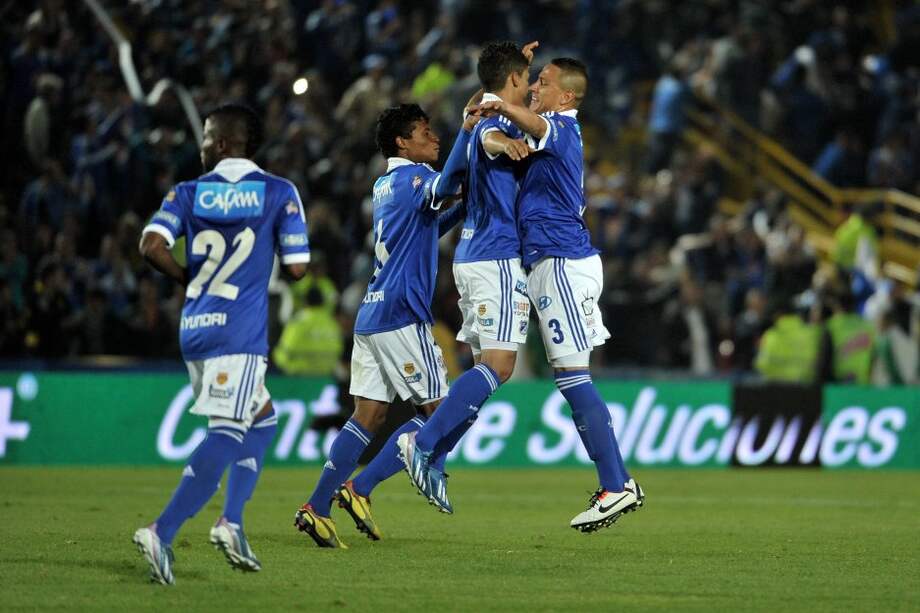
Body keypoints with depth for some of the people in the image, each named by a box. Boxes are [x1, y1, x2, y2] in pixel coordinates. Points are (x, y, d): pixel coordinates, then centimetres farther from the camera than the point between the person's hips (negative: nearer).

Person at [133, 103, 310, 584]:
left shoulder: (188, 193, 7)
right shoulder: (280, 193, 1)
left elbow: (152, 246, -8)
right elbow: (297, 268, -4)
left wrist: (187, 279, 9)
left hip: (194, 328, 5)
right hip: (240, 333, -5)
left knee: (261, 418, 21)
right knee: (227, 436, -8)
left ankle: (232, 521, 8)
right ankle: (161, 533, -22)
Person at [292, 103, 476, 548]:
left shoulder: (385, 186, 20)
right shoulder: (413, 178, -7)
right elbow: (444, 185, -31)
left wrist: (463, 212, 24)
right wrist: (467, 129, -40)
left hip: (371, 315, 9)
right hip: (402, 316, -9)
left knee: (368, 415, 7)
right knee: (439, 411, -1)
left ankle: (317, 507, 0)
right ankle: (360, 489, -6)